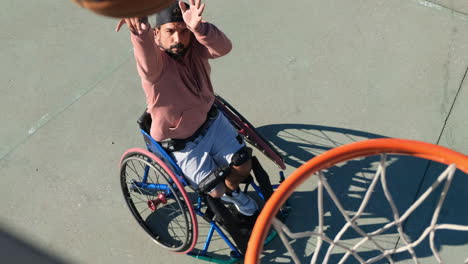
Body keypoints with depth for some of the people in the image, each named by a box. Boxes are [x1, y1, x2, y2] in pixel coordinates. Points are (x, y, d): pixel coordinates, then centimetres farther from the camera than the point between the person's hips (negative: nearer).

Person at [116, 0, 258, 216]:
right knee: (216, 190, 2)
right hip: (182, 142, -4)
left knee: (243, 167, 8)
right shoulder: (154, 62, -30)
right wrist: (141, 33, -80)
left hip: (211, 121, 4)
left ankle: (231, 192, 43)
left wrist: (199, 28, -62)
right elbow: (148, 62, -56)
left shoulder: (195, 47, -18)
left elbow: (223, 47, -39)